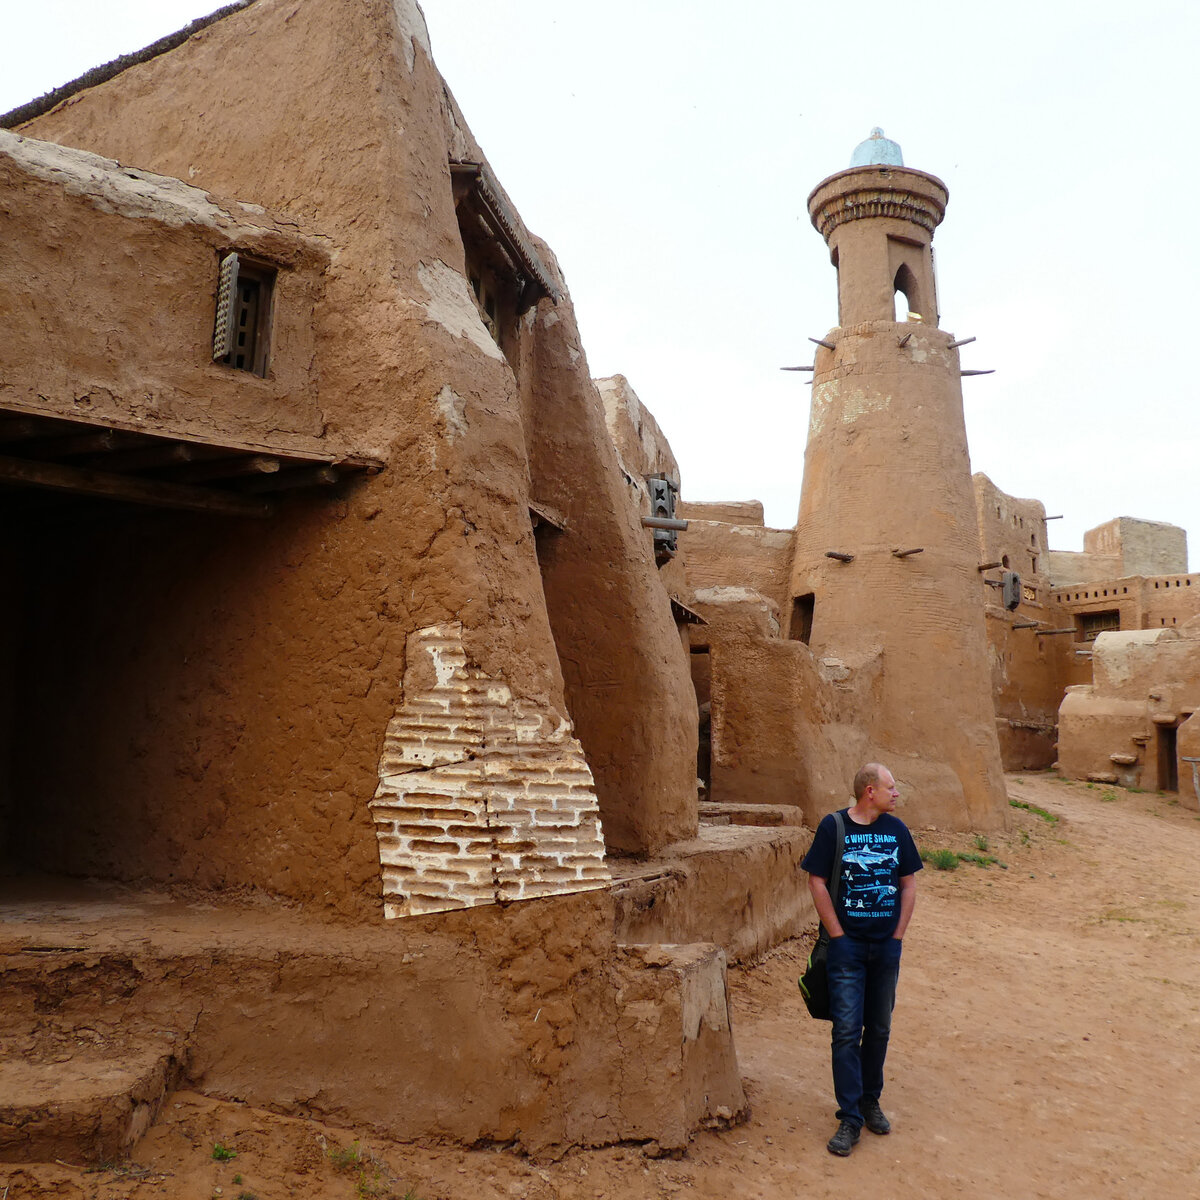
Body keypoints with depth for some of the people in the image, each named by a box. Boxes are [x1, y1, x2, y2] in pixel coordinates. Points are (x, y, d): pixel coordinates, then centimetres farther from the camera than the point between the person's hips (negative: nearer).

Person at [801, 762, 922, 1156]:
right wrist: (838, 935, -9)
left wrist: (898, 935, 3)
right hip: (848, 945, -4)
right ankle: (849, 1118, 6)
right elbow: (817, 882, -7)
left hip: (887, 946, 4)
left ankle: (870, 1101, 31)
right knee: (847, 1031, -4)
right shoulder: (833, 826, -9)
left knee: (879, 1028, 14)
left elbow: (908, 883, 10)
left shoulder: (896, 829, 3)